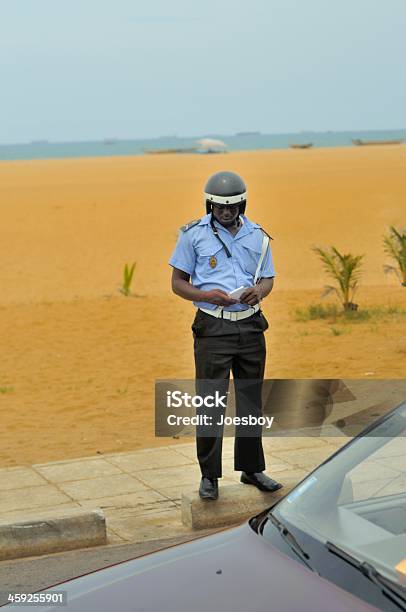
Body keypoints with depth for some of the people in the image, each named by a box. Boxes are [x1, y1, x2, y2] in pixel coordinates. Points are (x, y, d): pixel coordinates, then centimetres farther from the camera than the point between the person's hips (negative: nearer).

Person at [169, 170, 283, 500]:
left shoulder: (258, 236, 9)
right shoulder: (193, 234, -1)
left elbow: (268, 279, 14)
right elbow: (178, 283, 1)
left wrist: (259, 291, -11)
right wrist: (207, 295, -18)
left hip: (251, 326, 4)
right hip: (213, 327, -4)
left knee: (251, 399, 11)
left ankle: (251, 468, 24)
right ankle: (209, 475, 5)